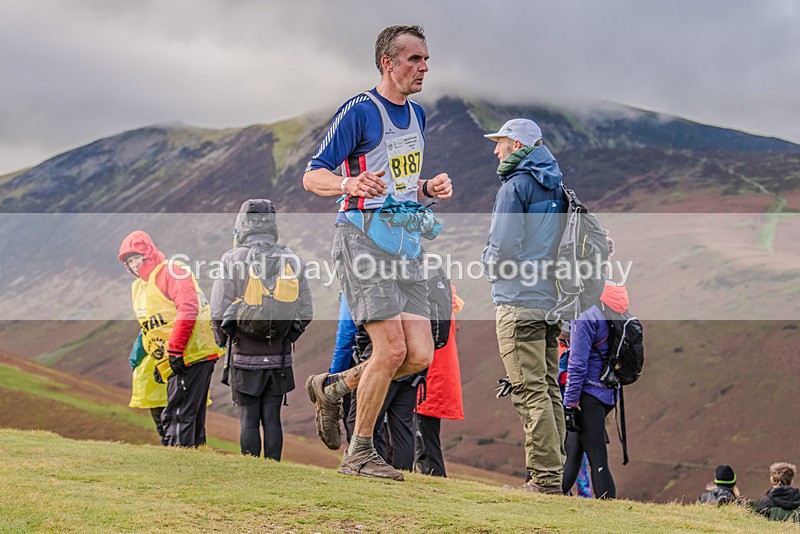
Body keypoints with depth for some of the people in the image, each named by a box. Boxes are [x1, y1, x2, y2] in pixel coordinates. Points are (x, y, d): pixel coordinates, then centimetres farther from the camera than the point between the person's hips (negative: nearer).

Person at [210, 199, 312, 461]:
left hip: (246, 355, -3)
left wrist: (222, 340, 8)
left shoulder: (233, 259, -7)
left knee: (249, 419, 4)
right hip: (280, 356, 3)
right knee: (272, 419, 8)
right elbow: (306, 311, 5)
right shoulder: (289, 259, 3)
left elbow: (219, 311, -10)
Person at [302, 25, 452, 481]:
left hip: (405, 245, 8)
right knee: (393, 349, -14)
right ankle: (360, 453, 2)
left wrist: (430, 189, 6)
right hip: (363, 239, -8)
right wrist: (349, 184, -29)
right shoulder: (359, 111, -7)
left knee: (420, 356, -1)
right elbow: (312, 177, -9)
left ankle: (332, 388, 22)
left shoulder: (417, 115, 17)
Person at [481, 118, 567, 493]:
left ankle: (544, 477, -10)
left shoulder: (515, 186, -9)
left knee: (529, 391, -8)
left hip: (519, 300, -9)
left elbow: (504, 246, -16)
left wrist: (488, 263, 3)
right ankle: (553, 474, 13)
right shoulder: (555, 187, 17)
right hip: (551, 298, 9)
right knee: (548, 388, 11)